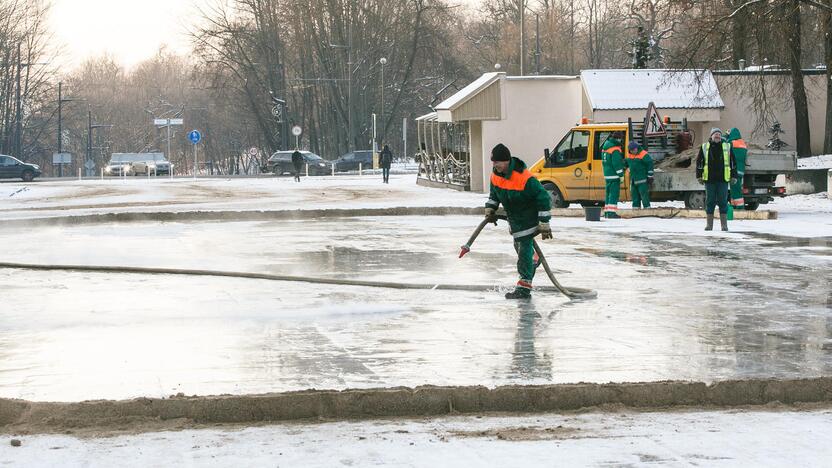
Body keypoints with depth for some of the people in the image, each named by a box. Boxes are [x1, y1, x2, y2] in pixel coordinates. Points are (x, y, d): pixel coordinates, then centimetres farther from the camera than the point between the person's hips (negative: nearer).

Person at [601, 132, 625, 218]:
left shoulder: (605, 147, 13)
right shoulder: (615, 150, -16)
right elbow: (617, 163, -19)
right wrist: (621, 175, -15)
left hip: (606, 175, 9)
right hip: (614, 175, -9)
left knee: (609, 193, 15)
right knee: (614, 193, -8)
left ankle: (607, 212, 17)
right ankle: (611, 212, -14)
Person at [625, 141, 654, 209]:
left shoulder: (644, 155, -12)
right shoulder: (629, 155, 9)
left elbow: (650, 165, -11)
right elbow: (627, 163, 27)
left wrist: (650, 177, -11)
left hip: (642, 180, -7)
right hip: (633, 180, 7)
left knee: (644, 194, -9)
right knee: (635, 195, 9)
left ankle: (647, 208, -7)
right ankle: (636, 207, 16)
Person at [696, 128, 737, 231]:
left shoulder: (727, 147, 8)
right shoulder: (704, 147, 7)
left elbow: (733, 162, 10)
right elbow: (699, 162, 9)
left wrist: (733, 176, 4)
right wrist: (699, 176, 2)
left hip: (723, 180, 0)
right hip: (709, 180, 0)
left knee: (723, 201, 0)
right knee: (710, 201, 4)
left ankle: (724, 225, 4)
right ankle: (709, 224, 9)